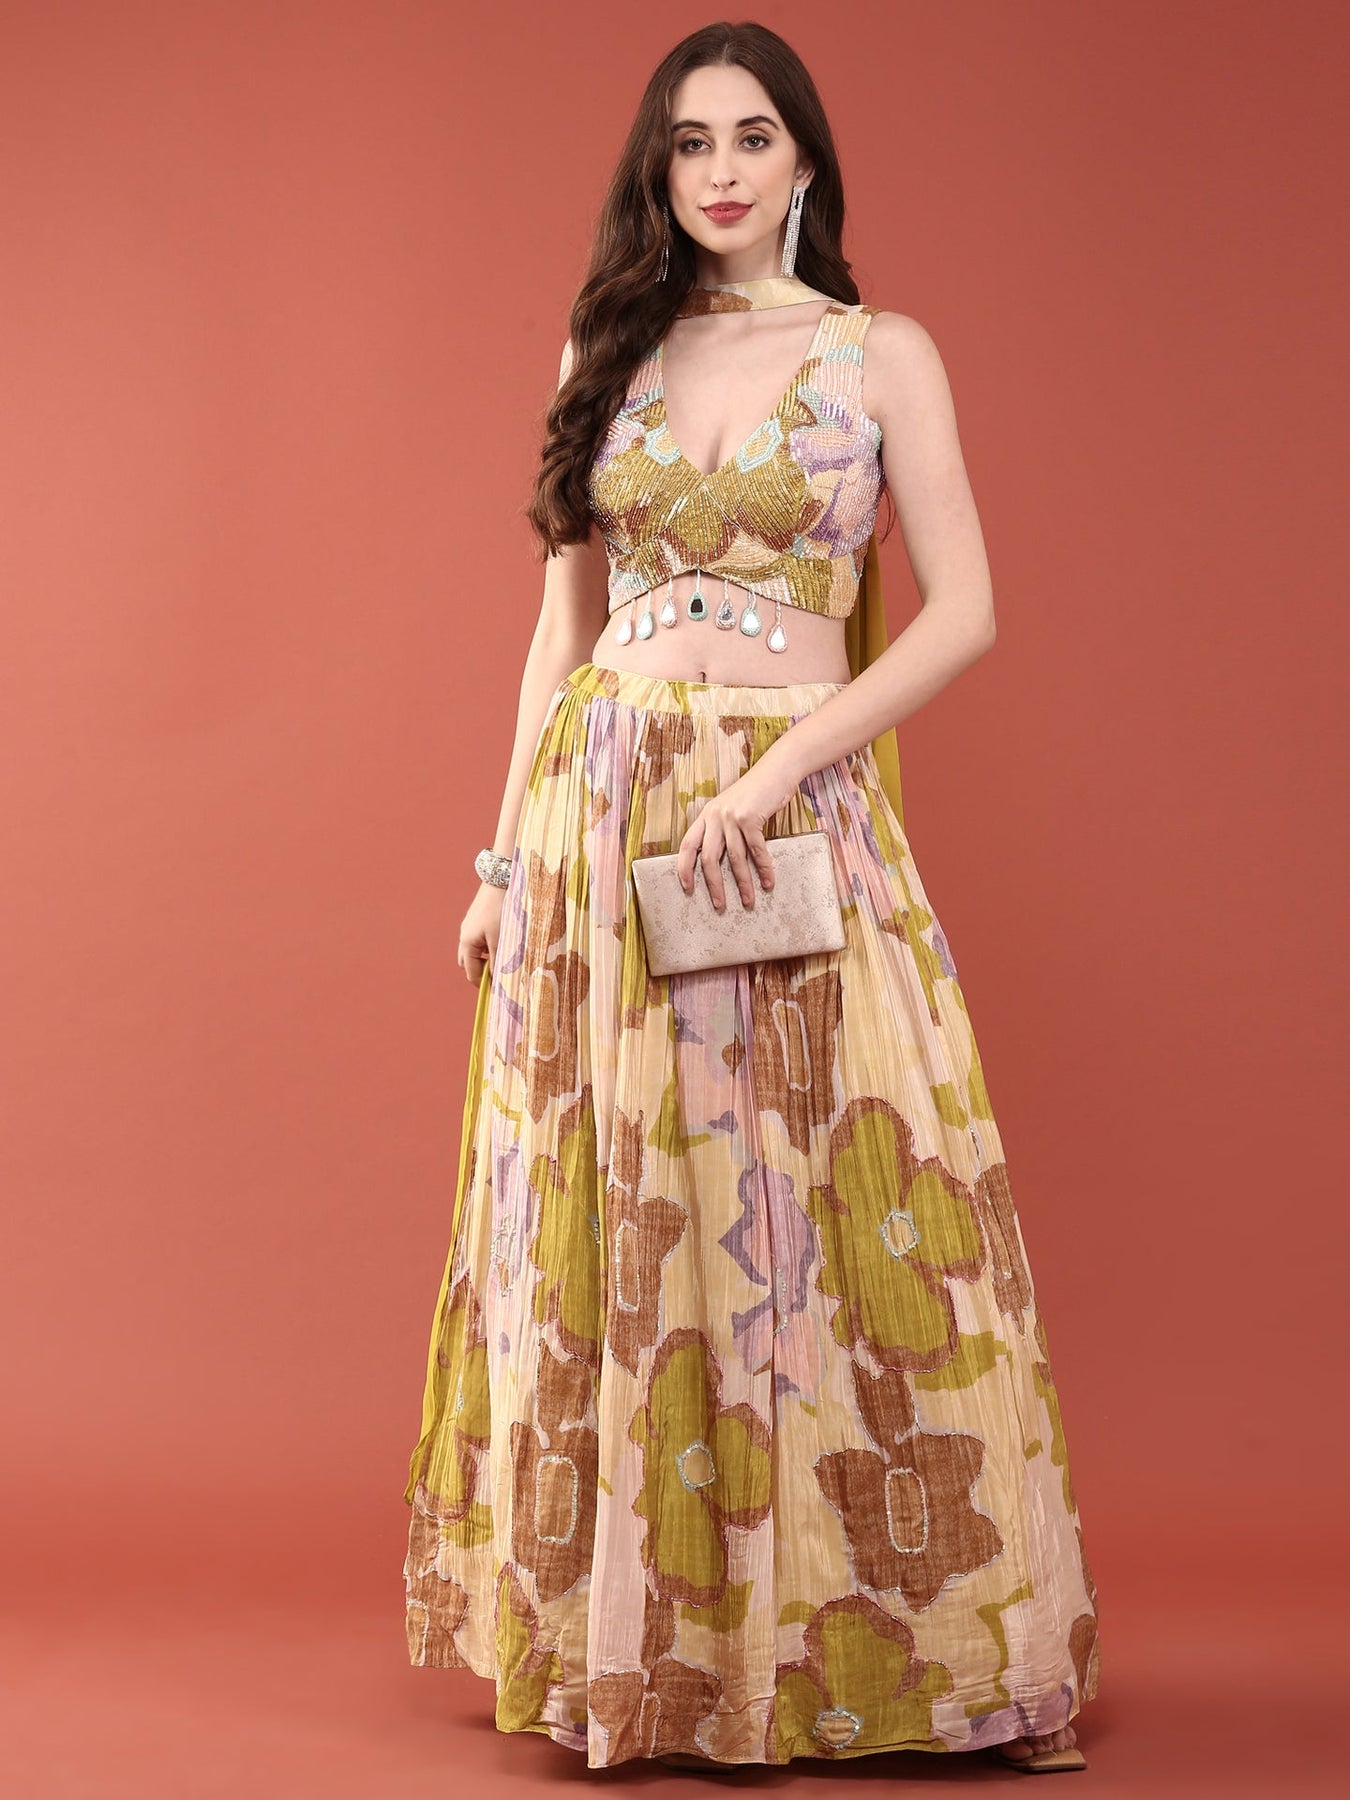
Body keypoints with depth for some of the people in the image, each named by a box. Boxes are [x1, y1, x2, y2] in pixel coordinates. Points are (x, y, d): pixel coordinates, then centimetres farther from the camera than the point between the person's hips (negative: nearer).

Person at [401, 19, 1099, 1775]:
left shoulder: (883, 354, 3)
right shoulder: (610, 349, 12)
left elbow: (965, 611, -4)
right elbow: (563, 620, 13)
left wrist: (779, 768, -14)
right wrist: (507, 852, 7)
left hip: (797, 819, -3)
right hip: (598, 816, 3)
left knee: (810, 1220, -2)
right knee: (610, 1222, 4)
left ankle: (853, 1635, 11)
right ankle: (634, 1631, 16)